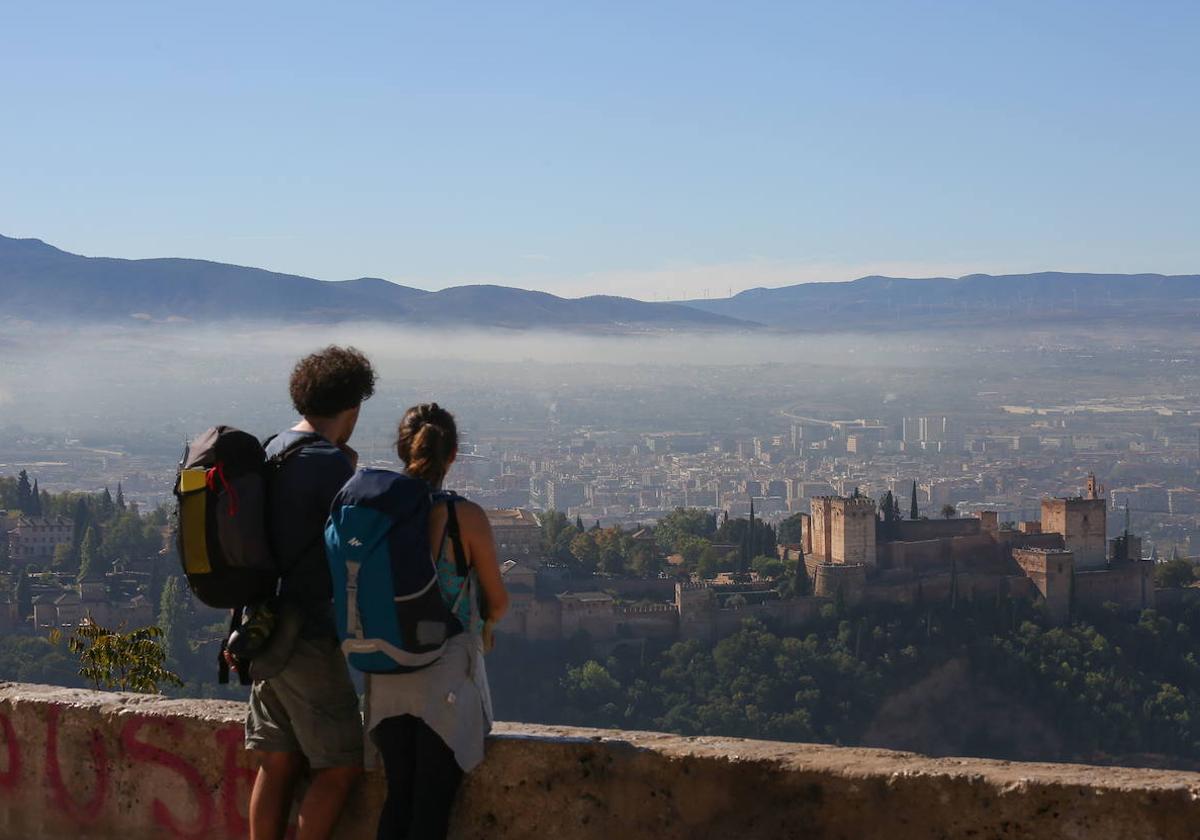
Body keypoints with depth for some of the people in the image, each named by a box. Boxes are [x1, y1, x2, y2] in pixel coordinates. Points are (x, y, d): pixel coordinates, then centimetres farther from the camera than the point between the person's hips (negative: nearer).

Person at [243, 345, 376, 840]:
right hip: (307, 636, -8)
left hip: (264, 629, 8)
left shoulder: (269, 455, 10)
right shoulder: (331, 463, -17)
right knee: (341, 765, 0)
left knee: (278, 764, 11)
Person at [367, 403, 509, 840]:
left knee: (398, 799, 16)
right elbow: (498, 600, -1)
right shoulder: (467, 517, -13)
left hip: (387, 682, 4)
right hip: (446, 680, -4)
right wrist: (484, 624, 22)